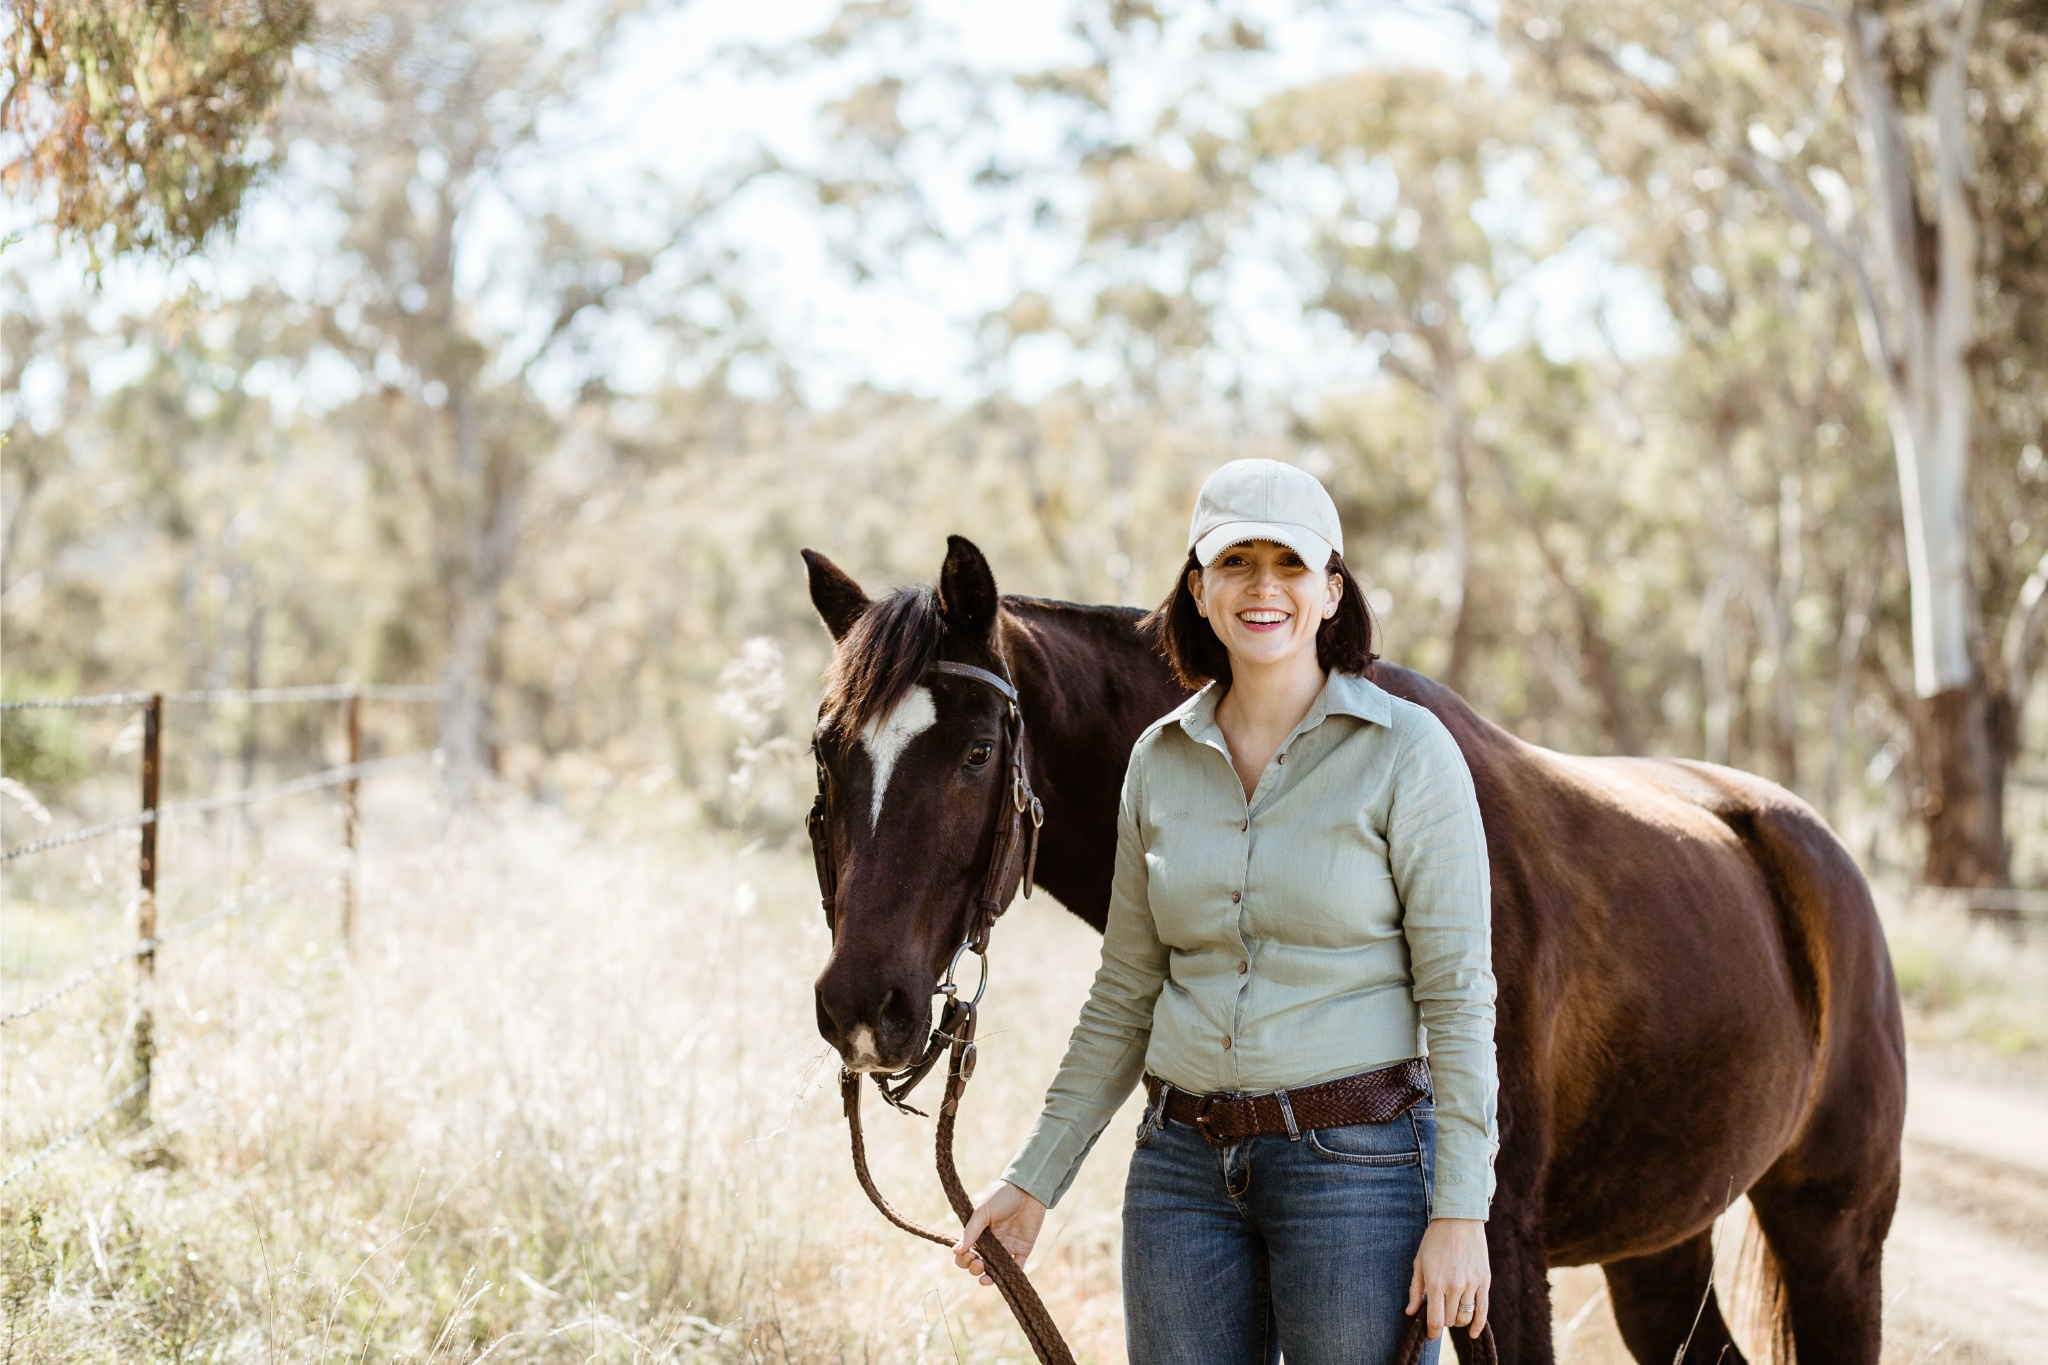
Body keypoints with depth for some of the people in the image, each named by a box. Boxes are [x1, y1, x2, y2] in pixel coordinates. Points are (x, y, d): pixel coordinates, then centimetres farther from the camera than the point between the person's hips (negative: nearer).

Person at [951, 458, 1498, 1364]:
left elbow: (1458, 992, -8)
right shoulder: (1160, 759, 8)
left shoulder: (1406, 750, -5)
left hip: (1358, 1158, -4)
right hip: (1184, 1168, 5)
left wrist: (1459, 1213, -14)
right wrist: (1035, 1178, 12)